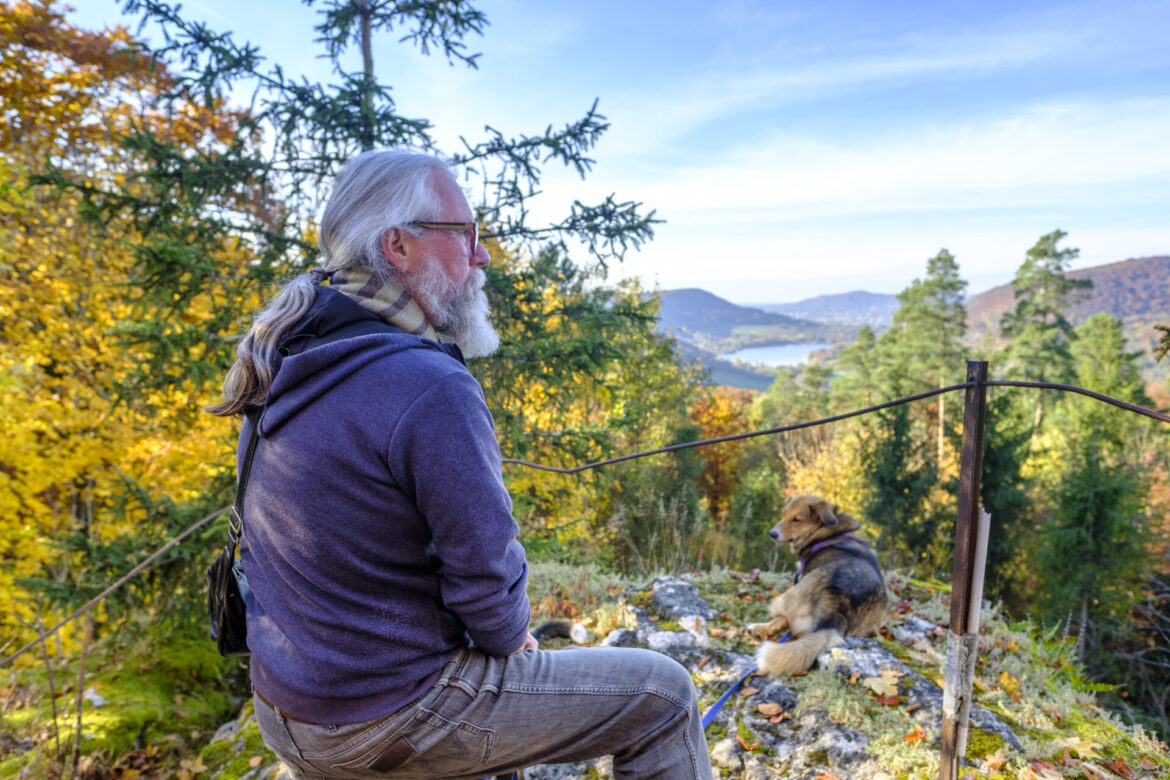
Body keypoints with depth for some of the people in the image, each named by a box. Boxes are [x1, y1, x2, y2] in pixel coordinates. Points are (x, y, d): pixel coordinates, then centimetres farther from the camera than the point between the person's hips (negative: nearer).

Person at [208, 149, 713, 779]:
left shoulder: (284, 367, 1)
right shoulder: (432, 390, -28)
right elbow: (485, 572, -23)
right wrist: (511, 637, 0)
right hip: (389, 721, -9)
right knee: (664, 696, 1)